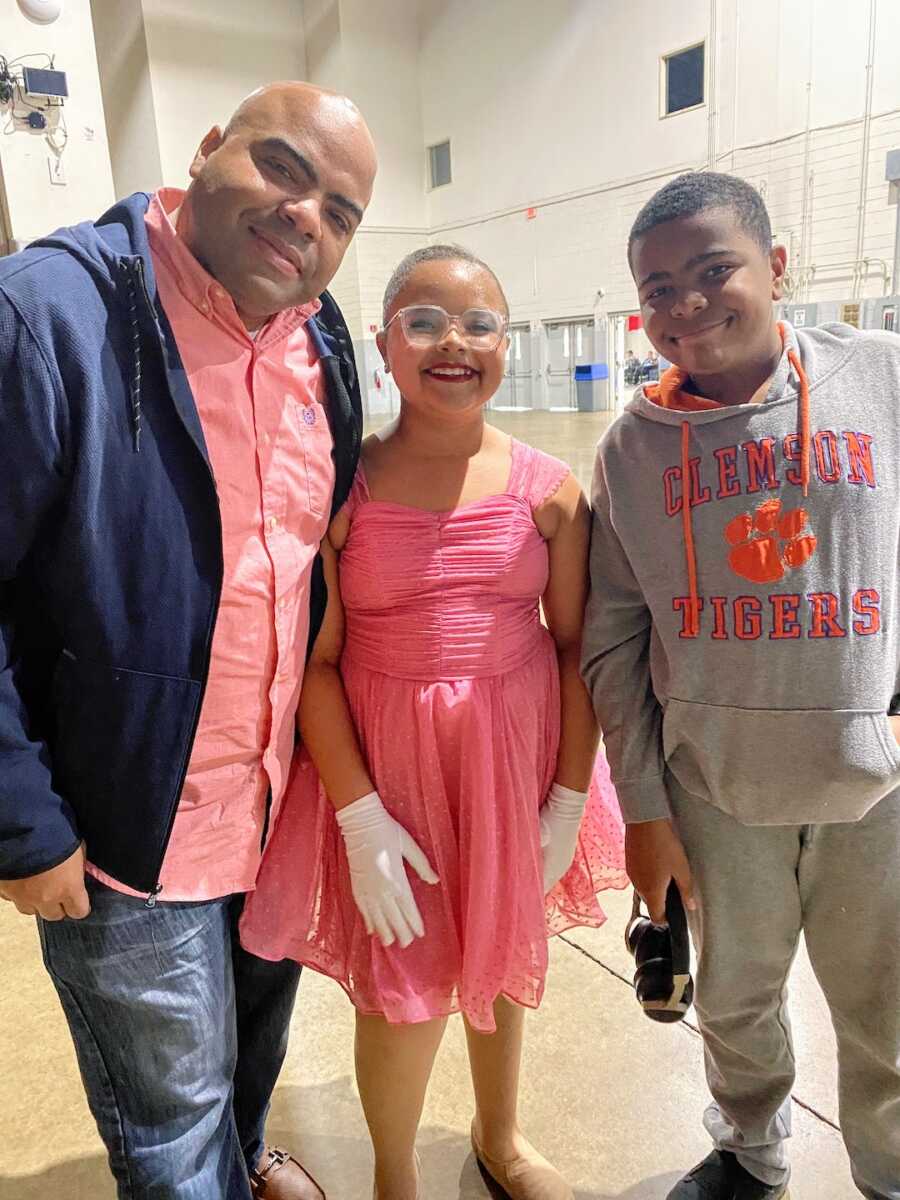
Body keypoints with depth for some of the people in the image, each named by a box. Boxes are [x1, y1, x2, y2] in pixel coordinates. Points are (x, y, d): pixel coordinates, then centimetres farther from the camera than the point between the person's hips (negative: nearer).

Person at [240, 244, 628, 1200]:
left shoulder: (548, 490, -5)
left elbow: (575, 645, -1)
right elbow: (316, 662, -12)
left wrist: (570, 797, -2)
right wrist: (361, 818, -13)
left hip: (518, 750, 3)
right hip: (390, 759, -2)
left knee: (503, 958, 22)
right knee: (405, 990, 10)